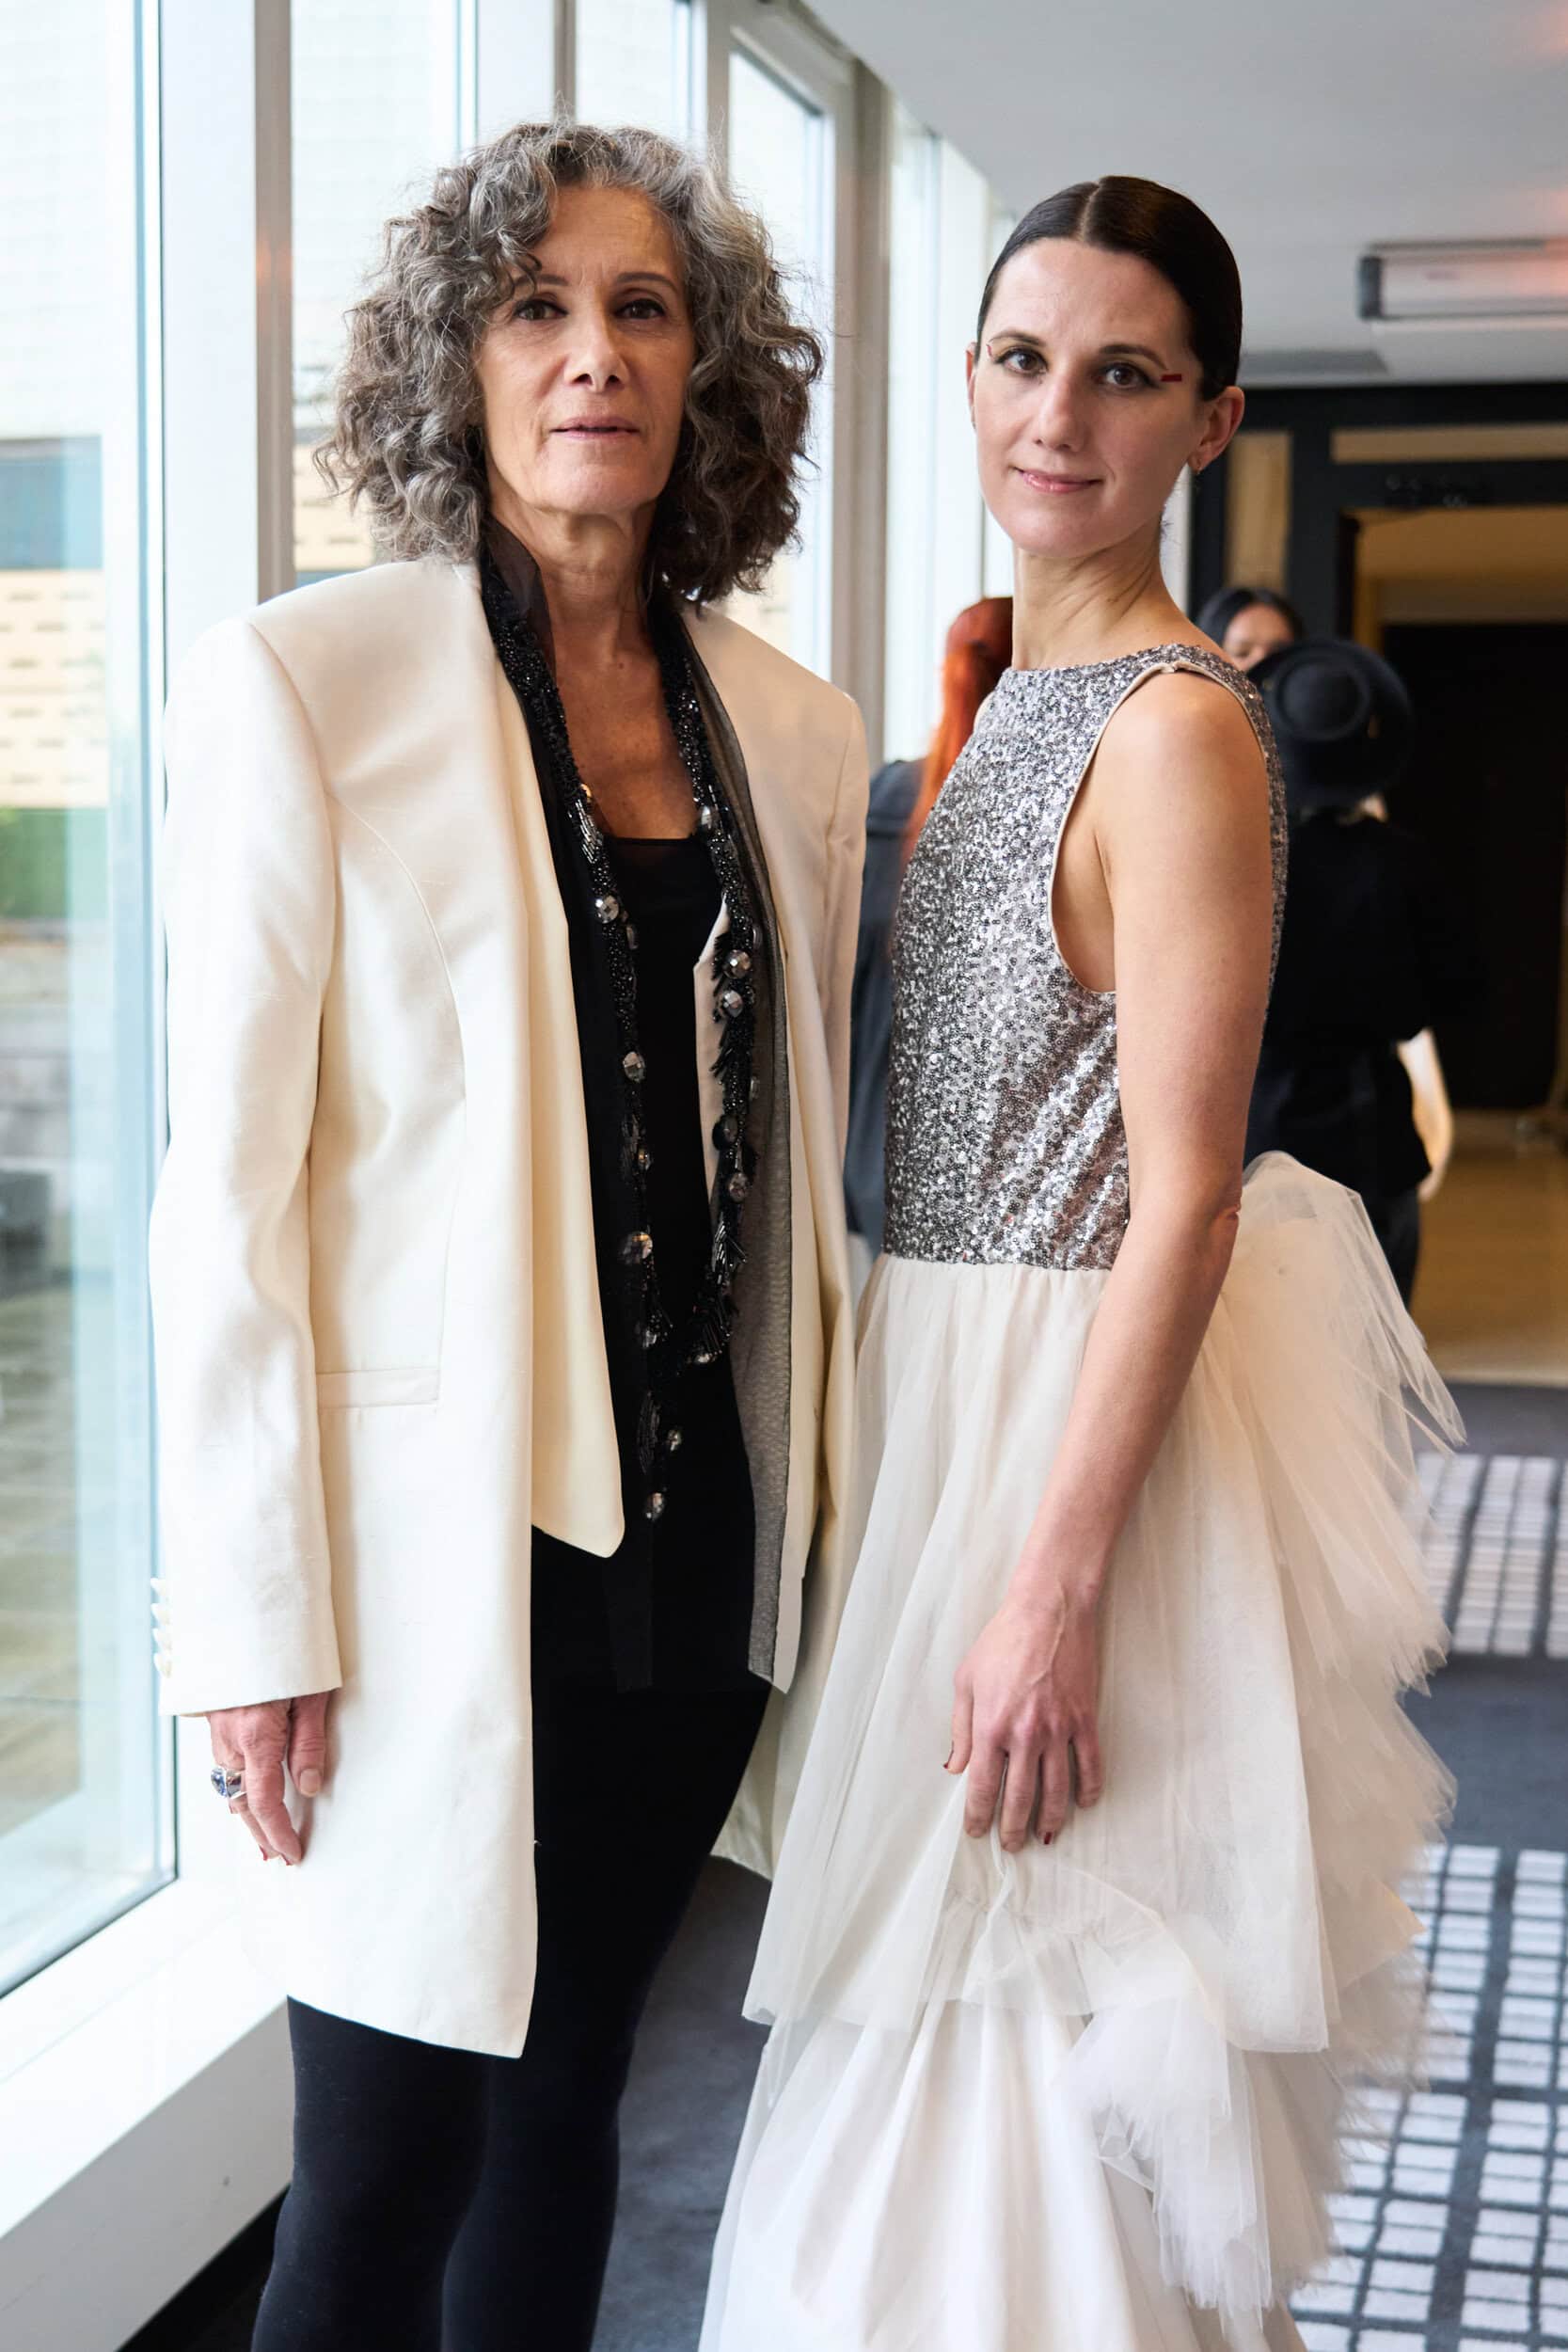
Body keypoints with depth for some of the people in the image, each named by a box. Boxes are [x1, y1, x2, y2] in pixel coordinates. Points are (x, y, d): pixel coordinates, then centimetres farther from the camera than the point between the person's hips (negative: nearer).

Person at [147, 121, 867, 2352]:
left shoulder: (796, 734, 7)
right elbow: (226, 1184, -10)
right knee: (390, 2166, 5)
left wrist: (823, 1511, 12)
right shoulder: (304, 687, -8)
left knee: (568, 2095, 18)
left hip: (704, 1541, 5)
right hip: (440, 1546, -4)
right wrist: (256, 1616, -12)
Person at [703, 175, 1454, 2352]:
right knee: (942, 2051, 21)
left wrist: (1056, 1587, -23)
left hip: (1091, 1414, -9)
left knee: (1031, 2067, 3)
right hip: (951, 1382, 9)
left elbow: (1184, 1199, -21)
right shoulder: (1006, 699, 11)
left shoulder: (1179, 728, -17)